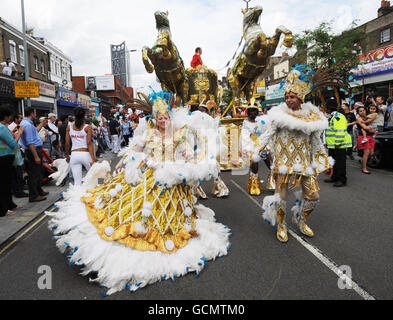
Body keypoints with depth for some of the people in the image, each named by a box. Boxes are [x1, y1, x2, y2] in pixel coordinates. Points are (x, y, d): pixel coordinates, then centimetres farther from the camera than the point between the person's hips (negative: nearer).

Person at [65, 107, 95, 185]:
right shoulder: (87, 127, -3)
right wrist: (93, 159, -14)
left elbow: (67, 144, 6)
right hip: (85, 154, -2)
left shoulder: (69, 127, 6)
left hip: (74, 155, 2)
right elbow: (89, 143, -11)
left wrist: (67, 156, 21)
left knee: (77, 181, 2)